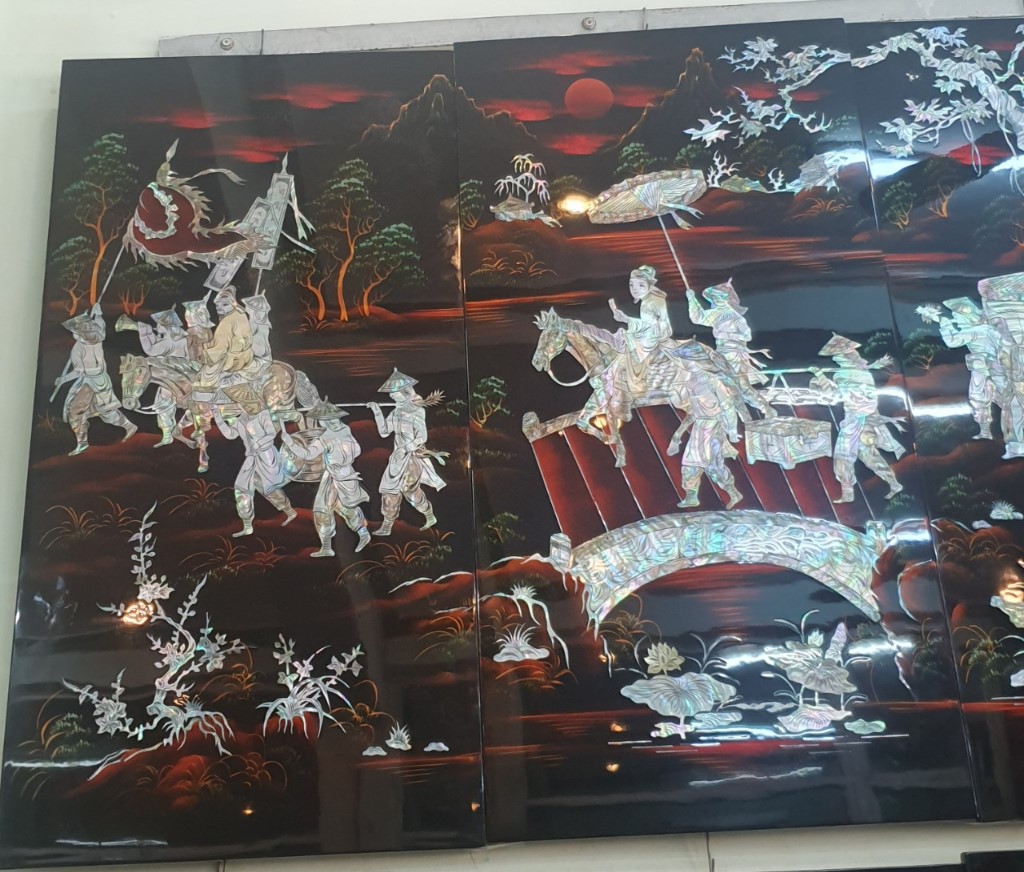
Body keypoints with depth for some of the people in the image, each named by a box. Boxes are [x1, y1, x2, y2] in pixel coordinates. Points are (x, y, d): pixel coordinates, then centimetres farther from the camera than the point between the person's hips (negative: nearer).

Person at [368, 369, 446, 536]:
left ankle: (430, 517, 20)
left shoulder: (417, 412, -14)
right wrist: (377, 412, -3)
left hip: (413, 456, -7)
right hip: (398, 457, 7)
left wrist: (405, 448, -24)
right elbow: (384, 431, 5)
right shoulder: (397, 412, 6)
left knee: (410, 490, -2)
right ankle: (387, 526, 11)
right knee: (389, 490, 5)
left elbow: (422, 438, -17)